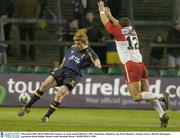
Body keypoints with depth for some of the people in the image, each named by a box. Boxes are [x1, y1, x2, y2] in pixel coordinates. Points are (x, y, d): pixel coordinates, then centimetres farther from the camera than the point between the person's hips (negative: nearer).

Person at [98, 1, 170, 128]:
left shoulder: (119, 32, 2)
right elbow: (120, 25, 38)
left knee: (137, 97, -12)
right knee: (146, 94, 8)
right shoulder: (132, 31, 18)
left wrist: (102, 10, 28)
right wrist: (110, 16, 47)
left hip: (131, 66, -7)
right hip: (141, 64, 7)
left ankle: (161, 96, -30)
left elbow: (106, 23, 13)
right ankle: (162, 114, -8)